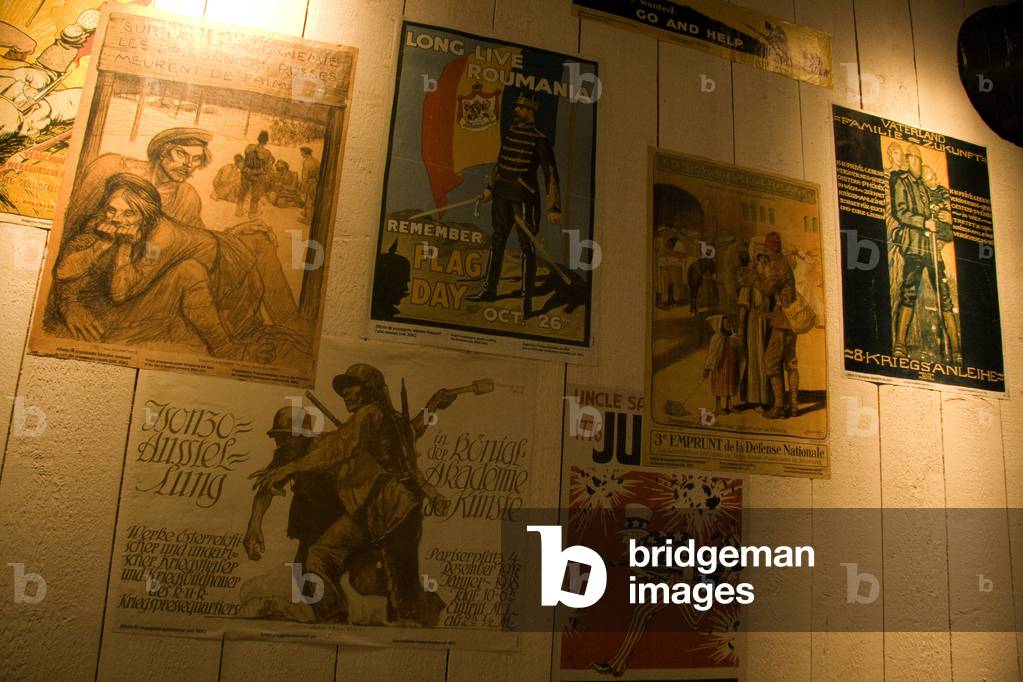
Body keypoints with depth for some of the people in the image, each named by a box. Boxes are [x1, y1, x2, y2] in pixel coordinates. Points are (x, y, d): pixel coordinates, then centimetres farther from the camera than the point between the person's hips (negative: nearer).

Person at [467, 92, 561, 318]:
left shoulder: (539, 140, -10)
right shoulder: (510, 132, 10)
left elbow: (550, 173, -11)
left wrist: (554, 207, -15)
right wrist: (490, 187, 27)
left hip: (525, 197, -7)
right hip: (502, 195, 7)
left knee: (527, 247, -3)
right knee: (497, 240, 13)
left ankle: (527, 298, 3)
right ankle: (489, 289, 25)